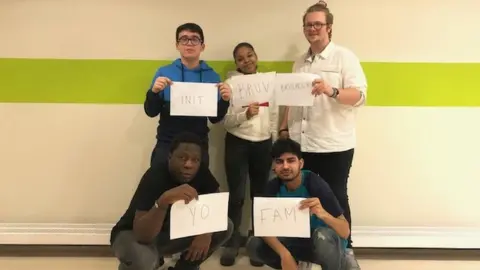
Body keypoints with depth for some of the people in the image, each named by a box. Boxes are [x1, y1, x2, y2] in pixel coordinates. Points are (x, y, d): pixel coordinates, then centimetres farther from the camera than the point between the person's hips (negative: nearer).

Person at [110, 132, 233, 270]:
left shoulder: (200, 172, -14)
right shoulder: (154, 177, -30)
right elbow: (142, 234, -37)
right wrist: (164, 200, -53)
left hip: (172, 231, 5)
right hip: (133, 234, -5)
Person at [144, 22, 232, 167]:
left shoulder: (212, 76, -1)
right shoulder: (164, 72, -3)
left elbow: (215, 118, 2)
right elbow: (151, 112, -1)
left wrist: (224, 101, -16)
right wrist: (154, 92, -19)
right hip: (167, 145, -1)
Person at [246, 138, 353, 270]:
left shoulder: (315, 184, -27)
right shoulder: (273, 186, -14)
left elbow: (345, 232, -28)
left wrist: (323, 213, -49)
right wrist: (284, 254, -33)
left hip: (328, 242, -4)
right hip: (299, 240, 5)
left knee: (323, 235, -39)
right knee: (254, 246, -15)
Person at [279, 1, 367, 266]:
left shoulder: (345, 57, -3)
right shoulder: (300, 62, 15)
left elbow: (359, 95, -13)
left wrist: (331, 90, -31)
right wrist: (284, 128, 9)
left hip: (334, 144, -5)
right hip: (302, 143, 5)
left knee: (335, 197, 7)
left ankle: (345, 247, 27)